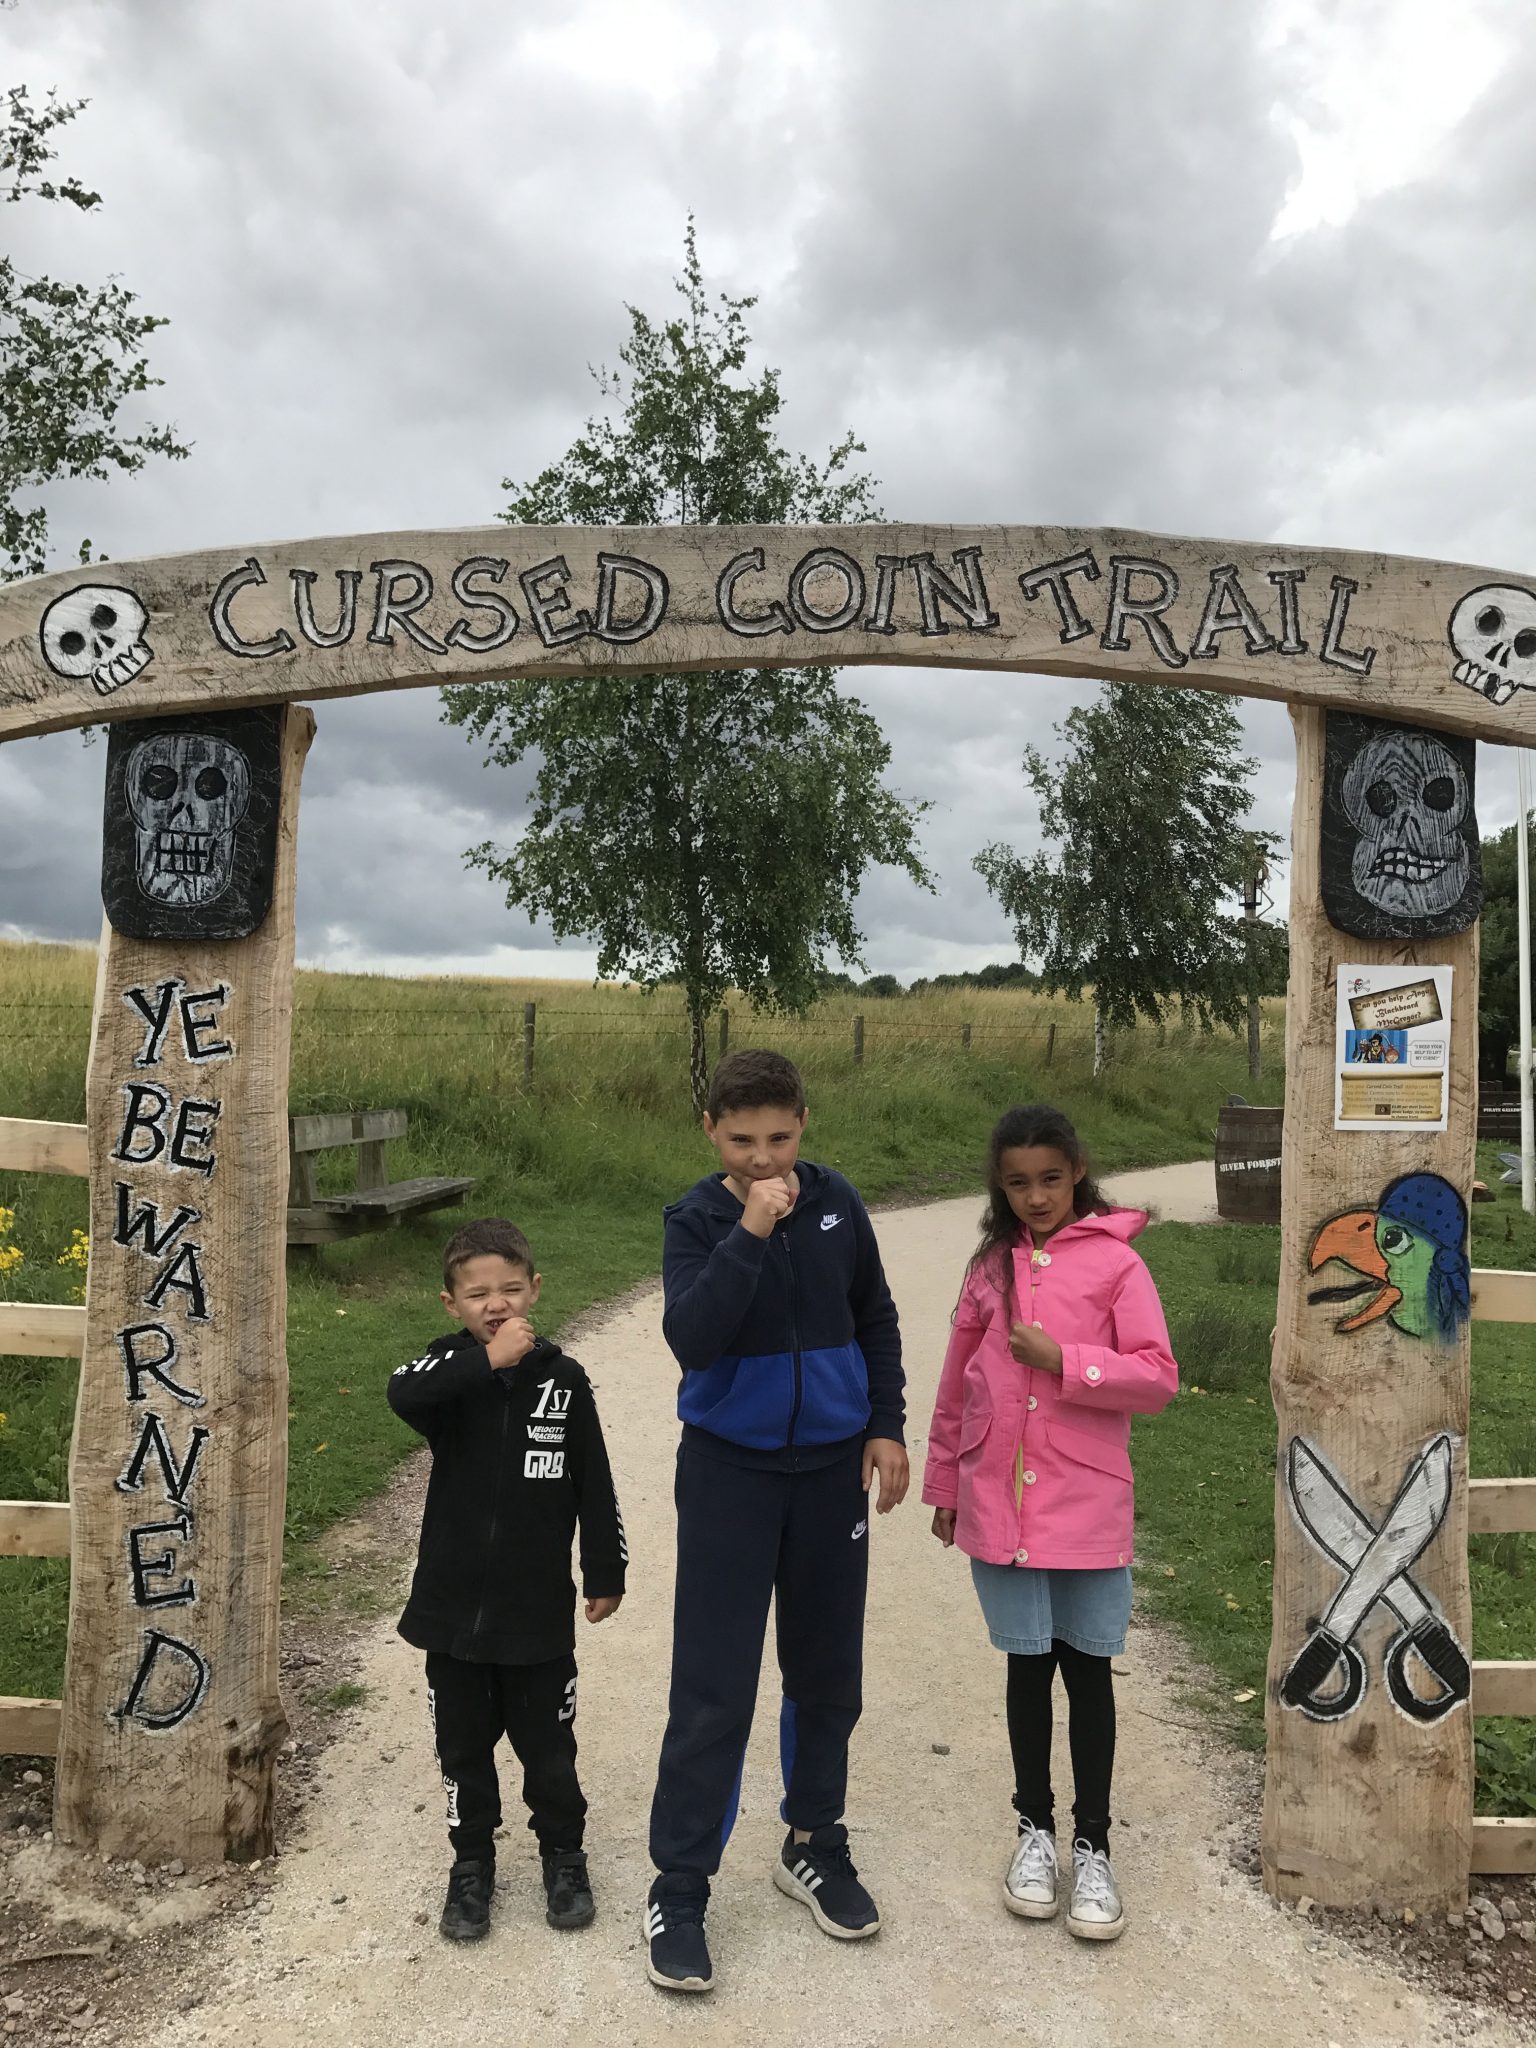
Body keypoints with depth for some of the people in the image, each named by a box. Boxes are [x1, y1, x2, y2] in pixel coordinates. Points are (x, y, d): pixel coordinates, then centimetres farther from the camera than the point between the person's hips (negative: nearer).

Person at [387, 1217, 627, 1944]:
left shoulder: (563, 1378, -7)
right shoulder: (447, 1368, -9)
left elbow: (594, 1484, 0)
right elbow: (403, 1393, -34)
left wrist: (605, 1573, 3)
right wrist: (487, 1361, -42)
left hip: (539, 1608, 0)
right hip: (454, 1605, 0)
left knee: (547, 1743, 15)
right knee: (463, 1744, 16)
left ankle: (563, 1853, 38)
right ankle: (472, 1862, 37)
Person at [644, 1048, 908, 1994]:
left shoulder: (836, 1202, -3)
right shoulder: (697, 1218, -10)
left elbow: (876, 1319, 9)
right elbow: (692, 1338, -25)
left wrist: (887, 1427, 4)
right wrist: (751, 1232, -30)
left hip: (831, 1466, 3)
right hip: (731, 1469, -3)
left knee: (827, 1670, 15)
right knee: (713, 1687, 0)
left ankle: (814, 1845, 35)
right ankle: (680, 1890, 15)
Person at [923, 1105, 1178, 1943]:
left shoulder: (1114, 1262, -5)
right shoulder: (991, 1266, 5)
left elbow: (1158, 1377, -10)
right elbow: (957, 1382, 11)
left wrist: (1064, 1360, -20)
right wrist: (943, 1480, 16)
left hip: (1086, 1507, -2)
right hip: (1000, 1504, 2)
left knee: (1087, 1667, 8)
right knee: (1029, 1664, 13)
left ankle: (1092, 1846, 24)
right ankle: (1035, 1827, 31)